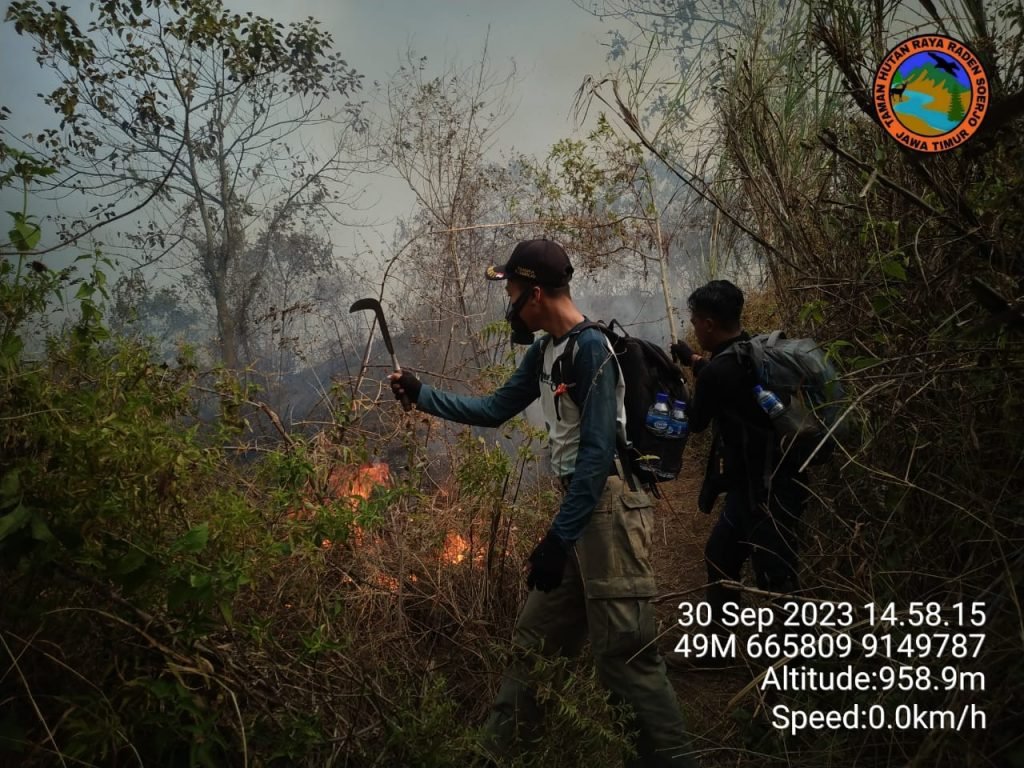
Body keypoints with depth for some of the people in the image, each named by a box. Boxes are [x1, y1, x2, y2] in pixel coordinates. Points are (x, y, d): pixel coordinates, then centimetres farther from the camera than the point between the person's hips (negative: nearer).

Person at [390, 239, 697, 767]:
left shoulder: (591, 348, -15)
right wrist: (421, 394, 21)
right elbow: (494, 410, 23)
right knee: (532, 640, 16)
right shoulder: (544, 352, 13)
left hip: (607, 511, -10)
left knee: (624, 655, -6)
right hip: (580, 508, 10)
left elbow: (597, 451, -19)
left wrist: (559, 538, -20)